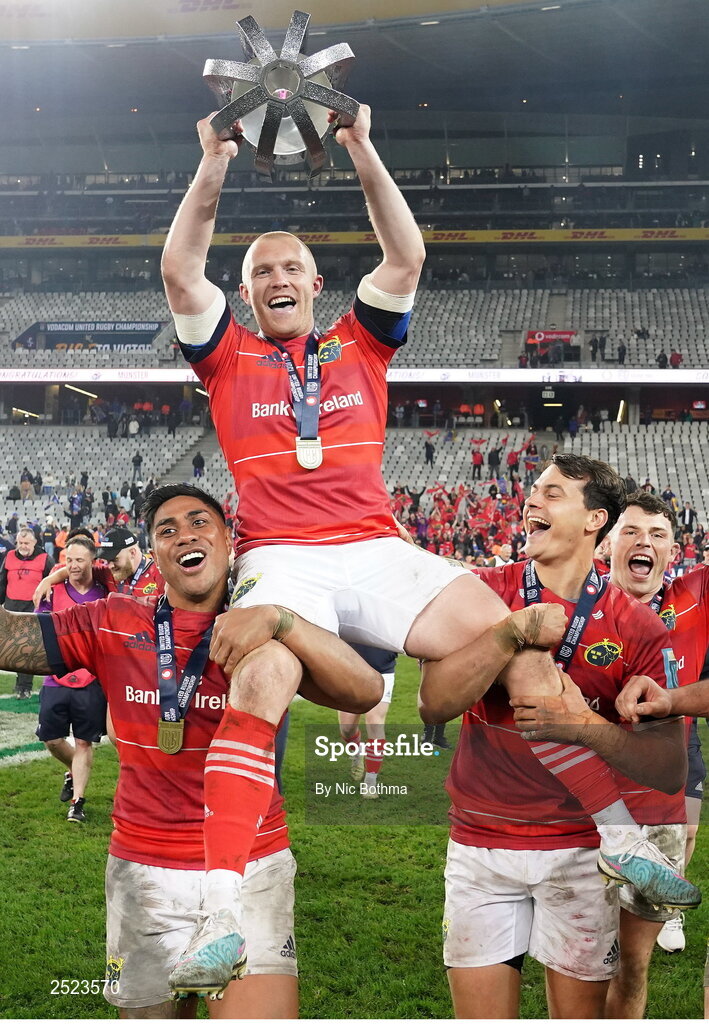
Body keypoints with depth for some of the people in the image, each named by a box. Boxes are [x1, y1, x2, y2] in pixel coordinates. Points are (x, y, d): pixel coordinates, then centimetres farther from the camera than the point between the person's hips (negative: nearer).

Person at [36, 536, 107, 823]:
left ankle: (77, 801, 13)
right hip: (56, 680, 1)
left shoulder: (105, 594, 0)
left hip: (92, 682, -1)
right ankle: (73, 772, 37)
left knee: (84, 742, 3)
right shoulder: (53, 591, 0)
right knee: (51, 739, 7)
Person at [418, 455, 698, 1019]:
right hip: (480, 843, 1)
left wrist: (587, 725, -21)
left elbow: (671, 770, -7)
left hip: (581, 850, 0)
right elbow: (436, 700, -15)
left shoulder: (637, 627, -3)